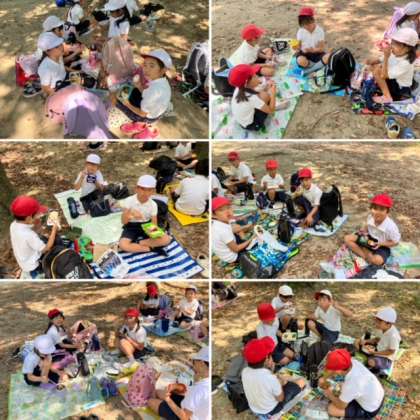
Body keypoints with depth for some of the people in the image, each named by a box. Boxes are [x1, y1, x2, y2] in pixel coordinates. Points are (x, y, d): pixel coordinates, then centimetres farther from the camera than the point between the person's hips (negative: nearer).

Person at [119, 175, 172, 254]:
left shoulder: (153, 204, -8)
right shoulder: (129, 200, -15)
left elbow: (154, 223, -7)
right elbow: (123, 221, -17)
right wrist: (130, 215, -40)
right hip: (131, 227, -2)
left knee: (166, 239, -22)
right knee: (123, 245, -33)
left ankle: (137, 243, -17)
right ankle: (152, 248, -22)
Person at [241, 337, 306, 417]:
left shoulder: (245, 372, -19)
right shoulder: (271, 378, -36)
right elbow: (280, 399, -18)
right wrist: (279, 383, -4)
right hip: (271, 411, -5)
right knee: (301, 381, 9)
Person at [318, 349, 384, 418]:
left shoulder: (350, 385, -40)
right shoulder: (352, 361, -22)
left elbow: (341, 406, -18)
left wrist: (330, 395, -2)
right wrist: (324, 378, 2)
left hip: (370, 411, -7)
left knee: (331, 409, -8)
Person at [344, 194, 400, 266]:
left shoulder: (391, 226, -30)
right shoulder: (370, 217, -13)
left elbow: (395, 242, -16)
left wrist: (381, 244, -27)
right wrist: (364, 229, -10)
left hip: (382, 246, -6)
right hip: (369, 239, 6)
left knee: (377, 260, -38)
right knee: (347, 239, -10)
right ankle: (365, 255, -16)